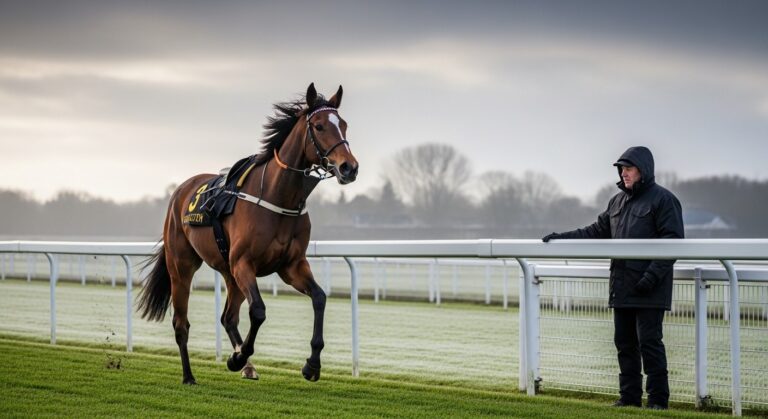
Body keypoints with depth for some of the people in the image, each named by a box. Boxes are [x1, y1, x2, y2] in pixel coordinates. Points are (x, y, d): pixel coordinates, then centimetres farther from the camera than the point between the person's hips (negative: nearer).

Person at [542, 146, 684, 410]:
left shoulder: (663, 200, -6)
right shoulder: (618, 201, 17)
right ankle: (629, 396, 16)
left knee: (649, 341, -7)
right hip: (622, 287, 8)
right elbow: (597, 232, 22)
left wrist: (653, 274, -19)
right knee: (624, 342, 9)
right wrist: (563, 237, 13)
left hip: (649, 289, -7)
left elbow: (672, 242, -12)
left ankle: (658, 399, -1)